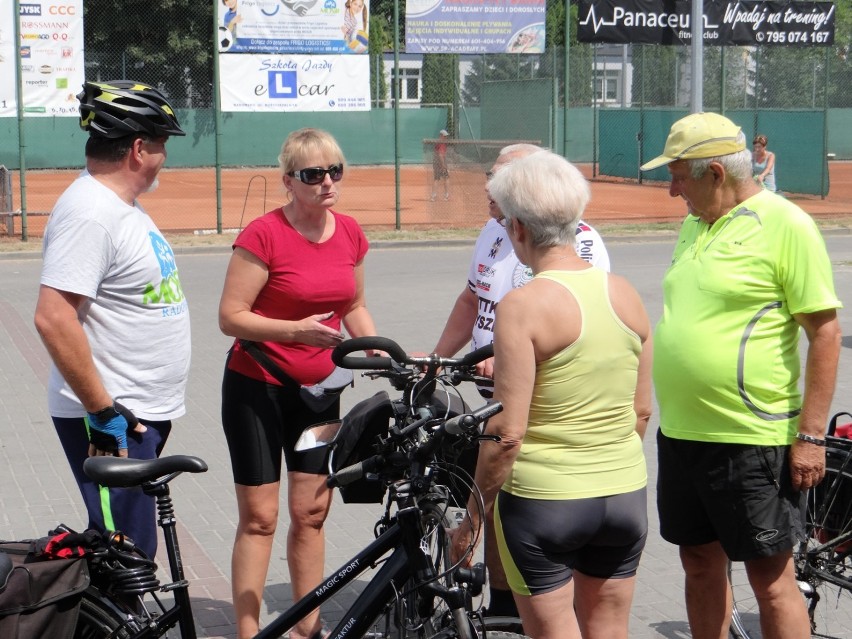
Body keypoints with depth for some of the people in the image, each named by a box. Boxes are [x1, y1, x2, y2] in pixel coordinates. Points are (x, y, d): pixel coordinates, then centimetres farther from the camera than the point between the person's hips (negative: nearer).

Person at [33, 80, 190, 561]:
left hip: (142, 413, 10)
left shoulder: (122, 205, 14)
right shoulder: (90, 211, -19)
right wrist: (102, 412, -24)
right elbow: (54, 318, -27)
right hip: (112, 422, -10)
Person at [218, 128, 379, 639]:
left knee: (312, 511, 9)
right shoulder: (263, 235, -17)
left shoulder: (350, 233, 2)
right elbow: (231, 317, -17)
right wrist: (296, 330, -28)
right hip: (258, 387, -5)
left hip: (317, 388, 5)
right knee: (260, 517, -1)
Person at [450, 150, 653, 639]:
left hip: (543, 502, -5)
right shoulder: (626, 294, 1)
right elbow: (642, 411, 8)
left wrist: (474, 513, -6)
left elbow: (507, 433, -18)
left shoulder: (524, 306, -17)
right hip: (625, 496, 6)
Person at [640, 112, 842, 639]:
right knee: (701, 562, 16)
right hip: (681, 433, 8)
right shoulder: (694, 225, 11)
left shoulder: (784, 224, -12)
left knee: (771, 577, 0)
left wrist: (811, 435, -16)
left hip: (753, 440, -8)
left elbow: (826, 332, -13)